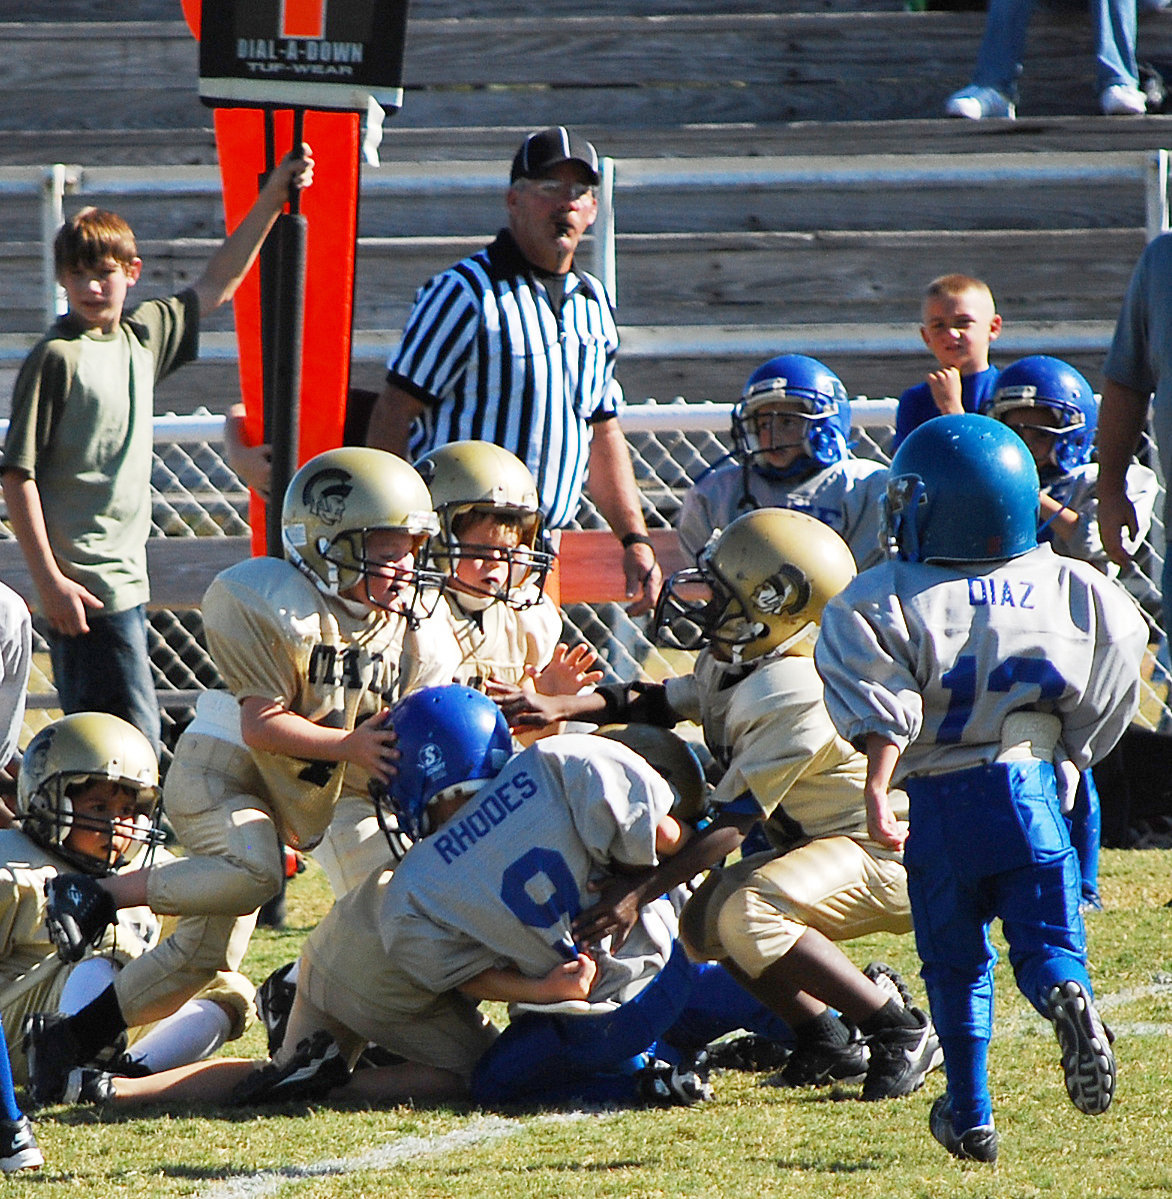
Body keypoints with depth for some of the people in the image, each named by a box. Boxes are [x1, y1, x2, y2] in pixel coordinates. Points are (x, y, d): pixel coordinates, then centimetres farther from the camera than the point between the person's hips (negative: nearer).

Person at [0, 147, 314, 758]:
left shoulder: (143, 336, 11)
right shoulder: (55, 358, -10)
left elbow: (214, 286, 27)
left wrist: (271, 200, 23)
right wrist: (50, 581, -17)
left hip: (127, 578, 8)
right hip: (84, 587, -8)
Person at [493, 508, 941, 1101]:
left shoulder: (795, 697, -28)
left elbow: (732, 824, -27)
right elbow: (662, 703, 15)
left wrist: (638, 892, -26)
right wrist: (562, 707, -1)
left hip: (886, 853, -10)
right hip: (818, 841, 10)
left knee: (749, 917, -29)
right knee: (706, 921, 7)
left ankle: (902, 1031, -20)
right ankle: (827, 1042, 9)